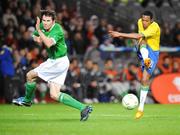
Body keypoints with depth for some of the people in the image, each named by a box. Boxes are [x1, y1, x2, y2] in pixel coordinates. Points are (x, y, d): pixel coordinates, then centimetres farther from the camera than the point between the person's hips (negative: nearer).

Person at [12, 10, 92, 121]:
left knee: (30, 75, -1)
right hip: (53, 61, 9)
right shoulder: (42, 26, 2)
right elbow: (35, 37, 21)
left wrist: (39, 30, -39)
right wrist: (38, 38, -1)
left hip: (59, 62, -9)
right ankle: (83, 108, -1)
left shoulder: (57, 30, -23)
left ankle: (27, 100, 25)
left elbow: (49, 43, -41)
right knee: (55, 95, 2)